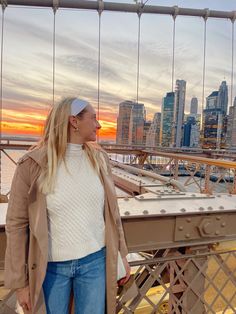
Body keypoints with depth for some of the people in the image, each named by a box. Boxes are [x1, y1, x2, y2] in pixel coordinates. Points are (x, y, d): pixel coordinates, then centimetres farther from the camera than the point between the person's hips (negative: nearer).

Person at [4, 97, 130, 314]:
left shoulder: (99, 159, -2)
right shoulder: (33, 165, -14)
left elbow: (111, 211, 6)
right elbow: (16, 224, -9)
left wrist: (122, 254, 9)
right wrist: (20, 282, -5)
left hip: (95, 260, 3)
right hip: (52, 265, -3)